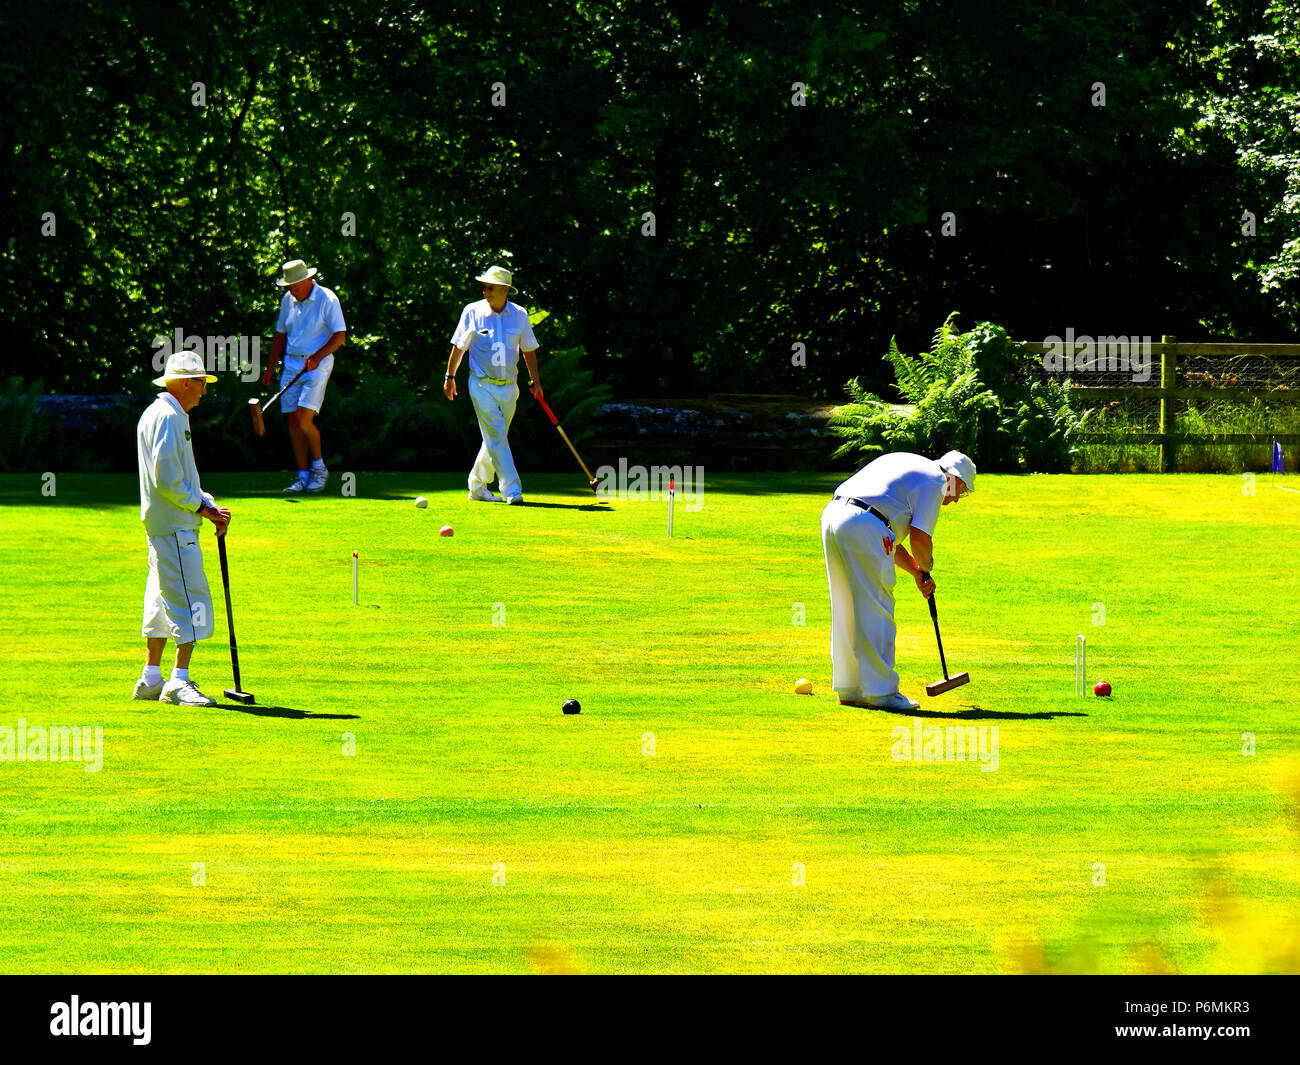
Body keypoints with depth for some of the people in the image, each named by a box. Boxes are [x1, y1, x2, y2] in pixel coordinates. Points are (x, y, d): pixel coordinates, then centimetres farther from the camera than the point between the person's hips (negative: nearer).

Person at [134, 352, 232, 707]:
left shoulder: (172, 416, 19)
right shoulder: (167, 417, -15)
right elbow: (166, 480, -22)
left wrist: (210, 505, 8)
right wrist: (201, 507, -11)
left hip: (164, 527, 11)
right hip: (174, 529, -11)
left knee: (163, 602, 15)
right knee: (191, 601, -13)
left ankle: (151, 680, 20)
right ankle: (179, 683, -16)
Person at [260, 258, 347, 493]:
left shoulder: (327, 299, -8)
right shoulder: (288, 300, 11)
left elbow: (340, 335, -10)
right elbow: (281, 335, 20)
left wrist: (316, 357, -20)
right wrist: (270, 368, 16)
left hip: (317, 364, -6)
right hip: (291, 365, 6)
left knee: (303, 419, -16)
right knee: (292, 421, 0)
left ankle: (319, 467, 4)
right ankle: (303, 476, 7)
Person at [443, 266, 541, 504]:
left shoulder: (519, 315, 2)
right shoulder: (473, 312, -4)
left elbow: (528, 350, 12)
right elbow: (459, 346, 5)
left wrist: (535, 380, 10)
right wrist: (449, 376, 8)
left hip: (508, 387, 3)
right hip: (482, 386, -3)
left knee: (495, 439, 9)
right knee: (496, 437, -12)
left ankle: (477, 485, 24)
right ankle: (512, 490, -17)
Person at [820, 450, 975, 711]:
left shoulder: (908, 466, 31)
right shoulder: (935, 480, 5)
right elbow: (920, 537, -6)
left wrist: (916, 571, 28)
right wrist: (925, 568, 14)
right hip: (864, 526, -9)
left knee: (847, 610, 16)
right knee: (876, 612, -3)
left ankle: (849, 688, 21)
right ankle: (881, 692, -2)